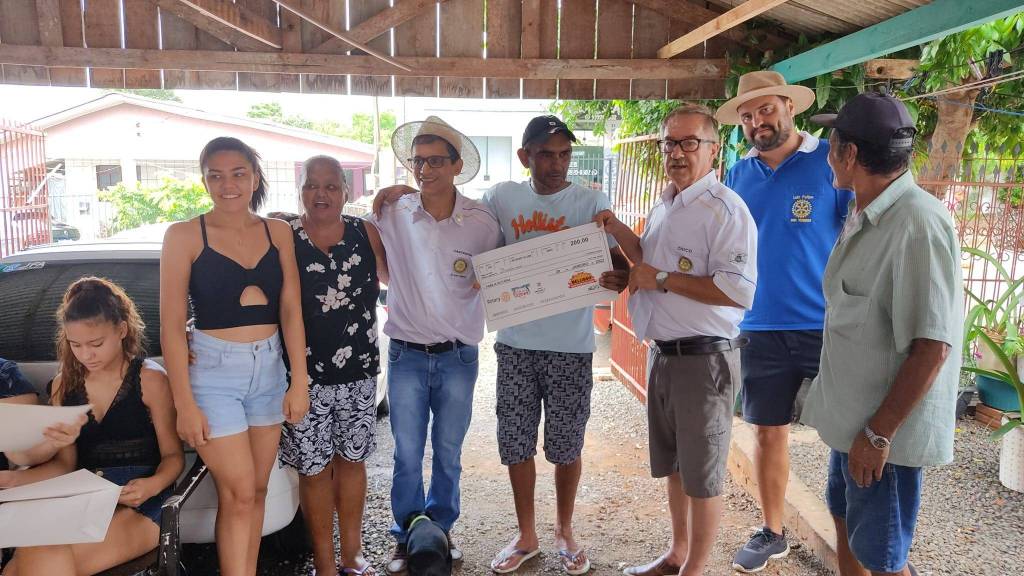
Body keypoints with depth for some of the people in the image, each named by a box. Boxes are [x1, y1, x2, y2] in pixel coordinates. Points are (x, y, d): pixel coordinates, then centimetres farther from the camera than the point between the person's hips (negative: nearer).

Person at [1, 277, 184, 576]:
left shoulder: (149, 378, -1)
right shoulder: (65, 384, 14)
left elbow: (173, 455, 1)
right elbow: (64, 462, 15)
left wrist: (153, 484, -20)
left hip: (137, 504, -4)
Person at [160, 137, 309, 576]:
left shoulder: (278, 232, 5)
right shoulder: (184, 235, -4)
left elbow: (291, 310, 4)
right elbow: (172, 325, -6)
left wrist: (299, 381, -2)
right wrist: (185, 404, -10)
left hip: (269, 367, 4)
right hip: (213, 370, -3)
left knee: (256, 490, 10)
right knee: (238, 493, -3)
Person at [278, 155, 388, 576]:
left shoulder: (366, 234, 2)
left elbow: (392, 277, 19)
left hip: (358, 372, 3)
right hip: (306, 375, -2)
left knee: (352, 459, 15)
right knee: (315, 467, 8)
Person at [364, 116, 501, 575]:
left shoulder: (482, 222, -6)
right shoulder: (392, 216, -7)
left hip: (459, 356, 1)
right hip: (406, 355, 0)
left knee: (449, 454, 15)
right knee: (407, 455, 11)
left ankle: (440, 531, 37)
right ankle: (406, 535, 32)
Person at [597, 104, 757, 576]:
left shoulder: (724, 209, -18)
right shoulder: (664, 207, 11)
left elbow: (738, 291, -27)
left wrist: (662, 279, -21)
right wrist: (620, 233, 8)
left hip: (703, 359, -9)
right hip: (662, 353, 9)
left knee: (702, 475, 8)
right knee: (672, 464, 22)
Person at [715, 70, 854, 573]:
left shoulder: (832, 162, -5)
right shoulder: (737, 175, 8)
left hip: (828, 327, -3)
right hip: (760, 329, 4)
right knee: (769, 433, 13)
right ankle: (772, 533, 30)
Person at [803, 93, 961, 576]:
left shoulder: (918, 223, -22)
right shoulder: (863, 217, 6)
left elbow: (932, 345, -24)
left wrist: (879, 433, -20)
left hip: (884, 430, -8)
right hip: (852, 417, 9)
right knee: (846, 524, 22)